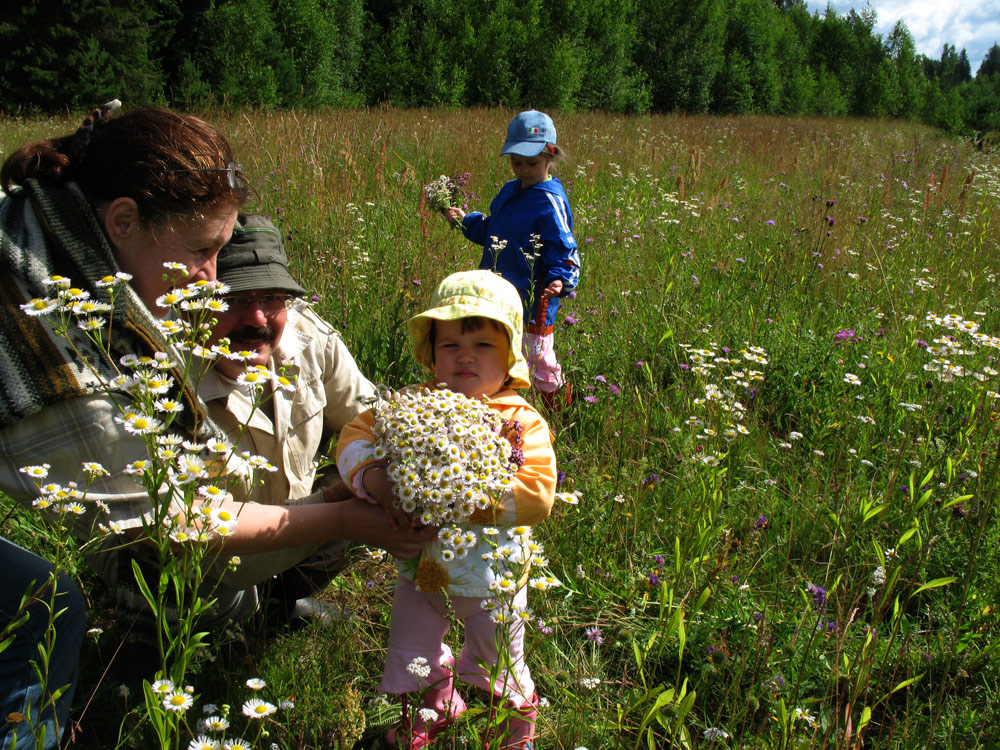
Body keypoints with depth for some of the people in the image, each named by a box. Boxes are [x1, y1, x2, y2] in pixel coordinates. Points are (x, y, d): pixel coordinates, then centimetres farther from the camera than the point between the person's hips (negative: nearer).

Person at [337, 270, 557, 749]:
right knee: (411, 652, 26)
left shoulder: (522, 422, -18)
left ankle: (519, 711, 56)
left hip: (490, 574, -3)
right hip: (420, 566, 3)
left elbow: (535, 495, -28)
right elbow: (356, 436, -14)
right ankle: (436, 703, 59)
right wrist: (378, 483, -34)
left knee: (499, 666, 22)